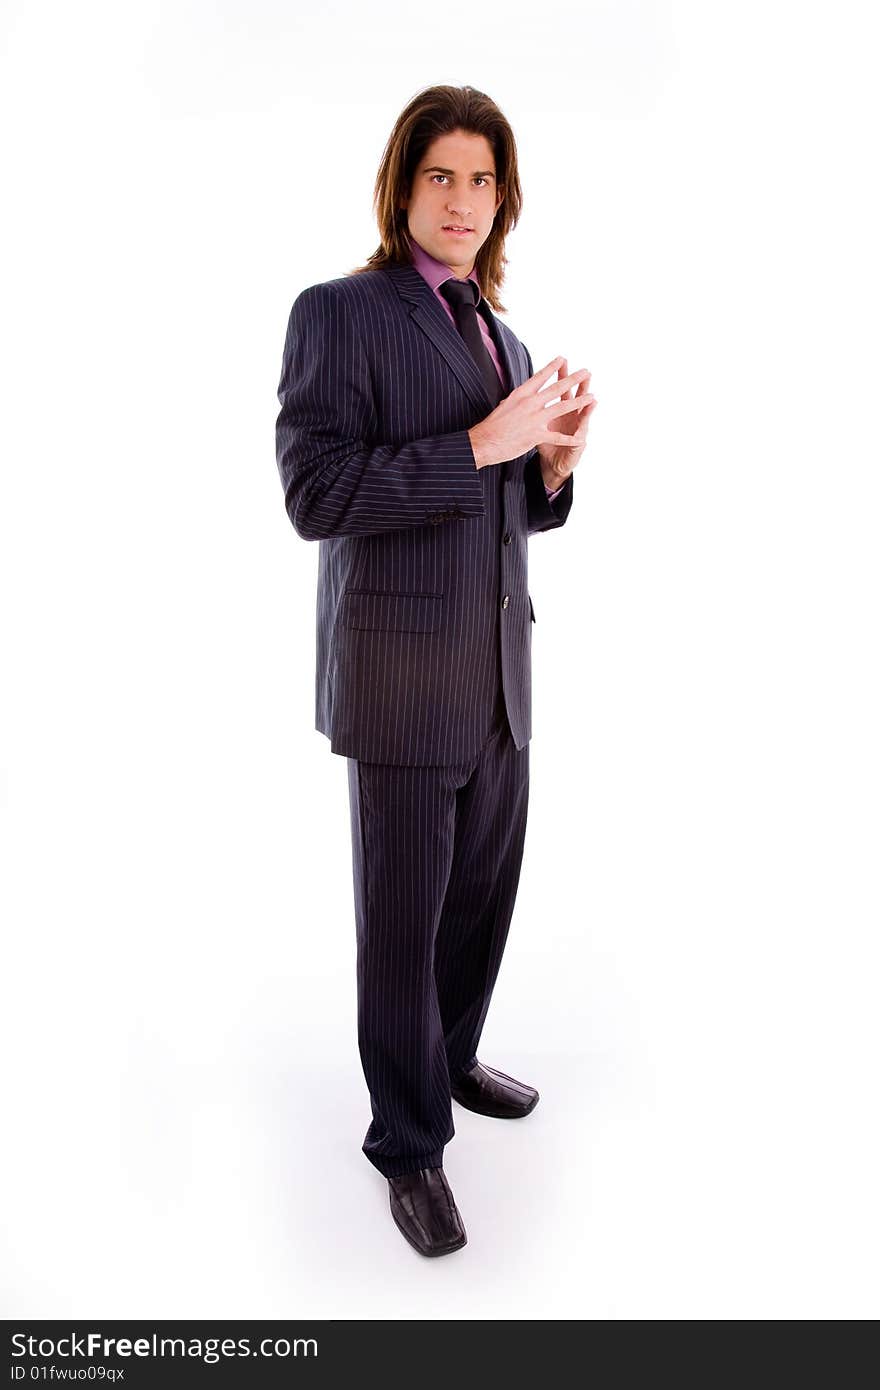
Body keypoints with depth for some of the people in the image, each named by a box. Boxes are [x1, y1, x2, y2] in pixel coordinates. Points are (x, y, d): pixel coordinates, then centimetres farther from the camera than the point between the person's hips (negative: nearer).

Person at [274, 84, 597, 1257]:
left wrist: (557, 457, -5)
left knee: (485, 889, 17)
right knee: (403, 917, 4)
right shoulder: (338, 312, -8)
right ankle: (409, 1142, 22)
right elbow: (316, 495, -18)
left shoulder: (504, 341, 15)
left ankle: (450, 1058, 40)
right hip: (401, 672, -7)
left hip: (496, 668, 7)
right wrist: (482, 444, -21)